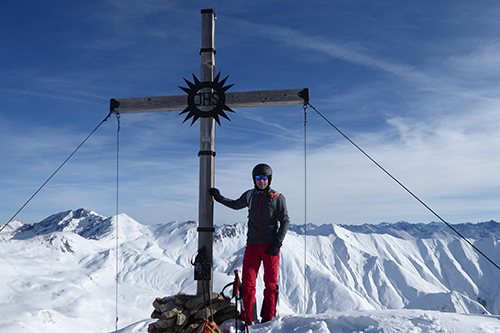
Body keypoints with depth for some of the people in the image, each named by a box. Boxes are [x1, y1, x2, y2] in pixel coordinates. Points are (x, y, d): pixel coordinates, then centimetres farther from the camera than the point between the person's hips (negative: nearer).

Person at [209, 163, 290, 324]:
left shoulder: (277, 198, -1)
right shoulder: (249, 196, 9)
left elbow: (285, 221, -2)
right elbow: (235, 205, 29)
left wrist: (277, 243, -10)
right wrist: (219, 197, 21)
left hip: (270, 247, -3)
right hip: (252, 246, 3)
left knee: (271, 284, 3)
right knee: (247, 284, -2)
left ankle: (268, 319, 14)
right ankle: (250, 319, 8)